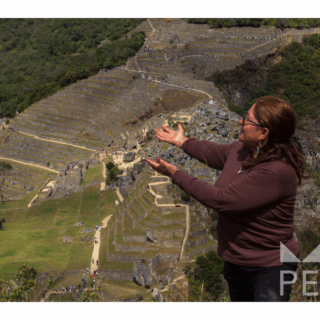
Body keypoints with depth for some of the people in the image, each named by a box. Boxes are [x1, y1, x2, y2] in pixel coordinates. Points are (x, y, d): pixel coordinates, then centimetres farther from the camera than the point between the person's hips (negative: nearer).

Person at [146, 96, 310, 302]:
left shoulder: (276, 171, -31)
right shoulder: (242, 150, -3)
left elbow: (221, 200, -30)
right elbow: (214, 153, 23)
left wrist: (175, 175, -21)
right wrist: (182, 142, 34)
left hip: (270, 267, -8)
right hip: (236, 261, 9)